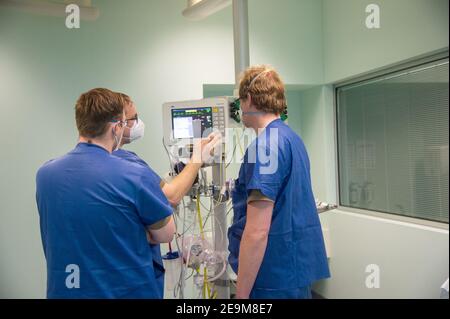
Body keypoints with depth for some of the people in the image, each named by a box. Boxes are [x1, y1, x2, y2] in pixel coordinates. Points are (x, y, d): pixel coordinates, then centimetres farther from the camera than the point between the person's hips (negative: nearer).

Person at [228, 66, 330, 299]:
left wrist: (241, 294, -19)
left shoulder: (264, 146, -20)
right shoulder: (292, 139, 8)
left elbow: (257, 232, -25)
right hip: (298, 266, 9)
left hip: (276, 276, -9)